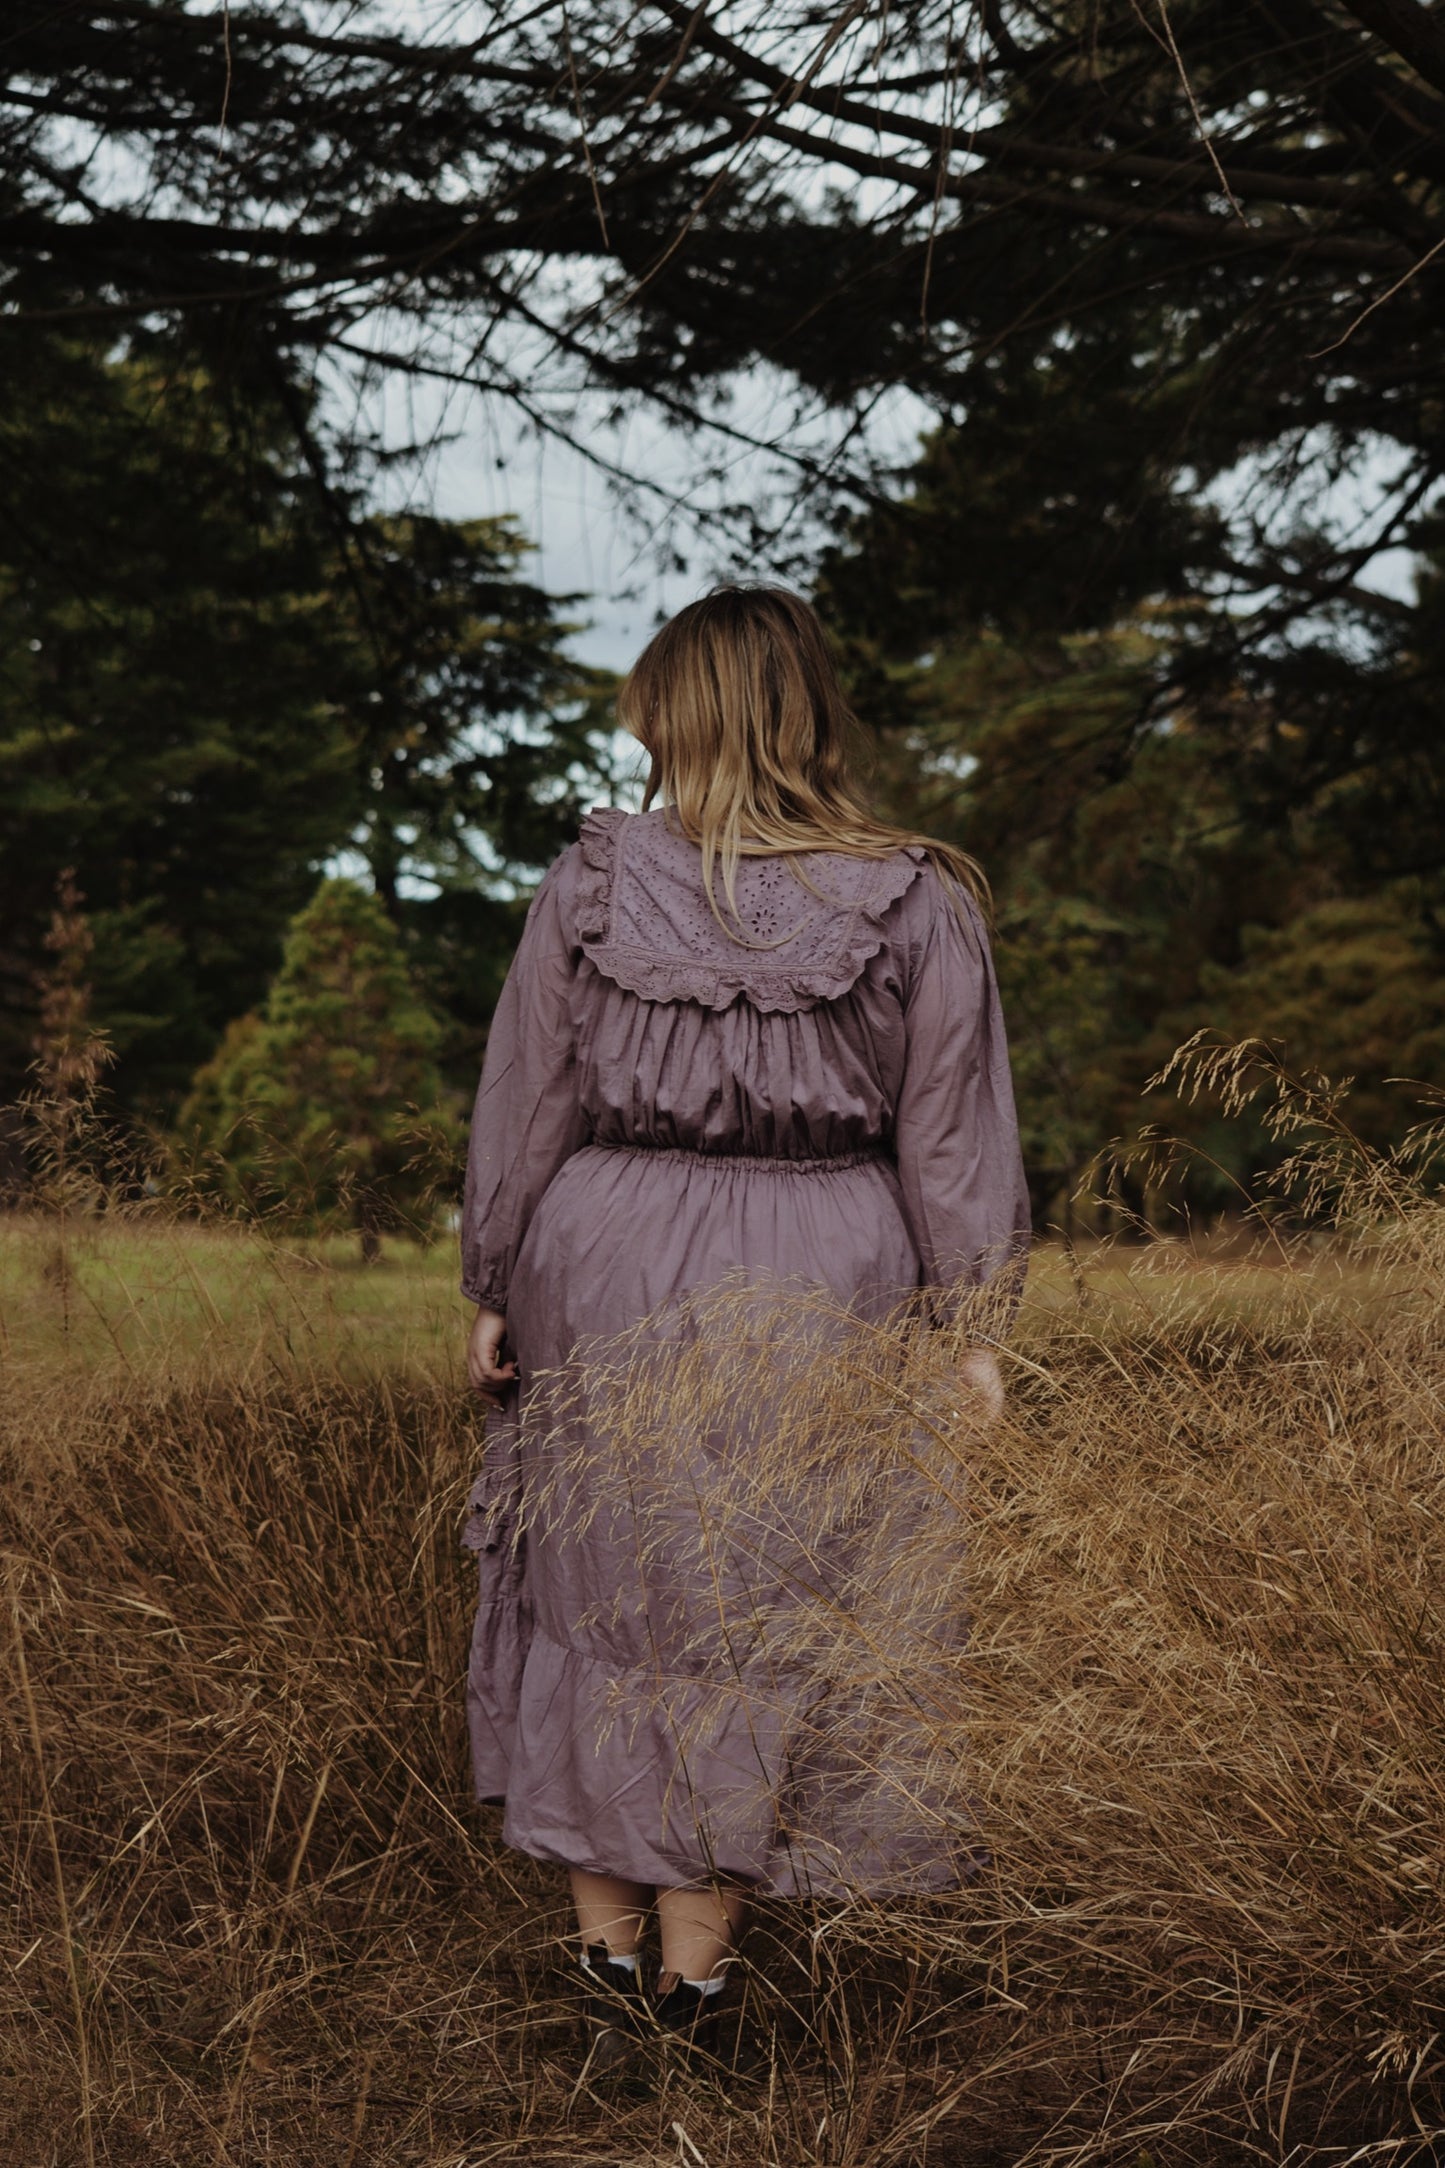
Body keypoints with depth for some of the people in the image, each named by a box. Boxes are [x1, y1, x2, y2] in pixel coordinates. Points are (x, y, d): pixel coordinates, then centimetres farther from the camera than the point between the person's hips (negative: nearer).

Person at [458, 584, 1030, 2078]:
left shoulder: (587, 883, -3)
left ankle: (607, 1952, 22)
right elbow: (951, 1140, -1)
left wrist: (492, 1294, 12)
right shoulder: (917, 904, -4)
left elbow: (521, 1111, 2)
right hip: (819, 1291, 0)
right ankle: (693, 1975, 19)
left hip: (607, 1279, 0)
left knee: (598, 1612, 14)